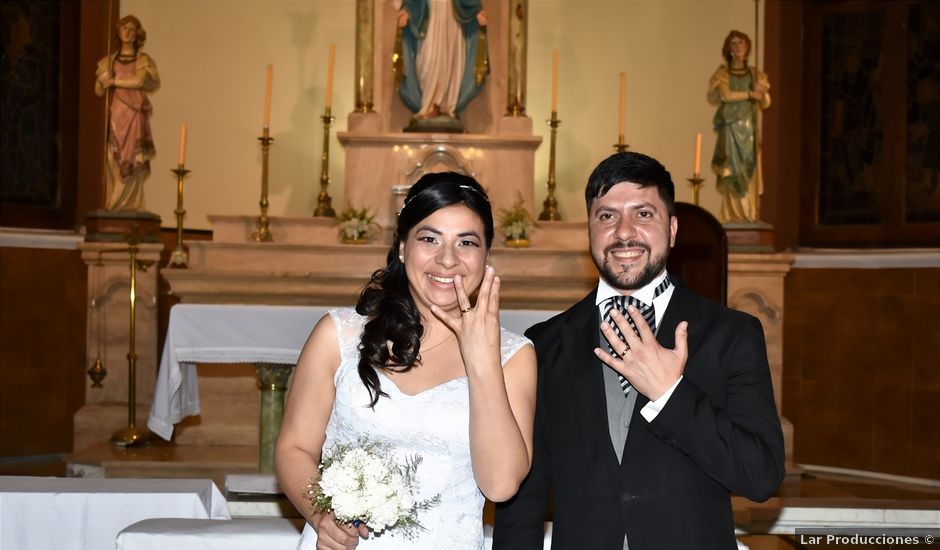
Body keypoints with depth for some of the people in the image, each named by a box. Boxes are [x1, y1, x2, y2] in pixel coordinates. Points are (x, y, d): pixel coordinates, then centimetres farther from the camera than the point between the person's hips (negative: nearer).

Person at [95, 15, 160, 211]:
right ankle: (115, 210, -1)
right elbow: (99, 90, 10)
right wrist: (104, 80, -11)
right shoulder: (109, 60, 15)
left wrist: (113, 81, -4)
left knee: (131, 165, -10)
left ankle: (130, 210, -8)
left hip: (134, 116, -3)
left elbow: (138, 81, -14)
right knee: (114, 164, -2)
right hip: (115, 117, 3)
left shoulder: (143, 60, 5)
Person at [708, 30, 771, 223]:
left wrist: (763, 91, -12)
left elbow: (765, 104, 9)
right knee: (733, 170, -9)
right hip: (730, 126, -3)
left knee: (749, 170, -1)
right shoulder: (723, 73, 4)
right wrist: (750, 93, -7)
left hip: (749, 127, 3)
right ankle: (733, 215, -10)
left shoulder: (755, 74, 15)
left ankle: (749, 214, -1)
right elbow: (726, 95, -13)